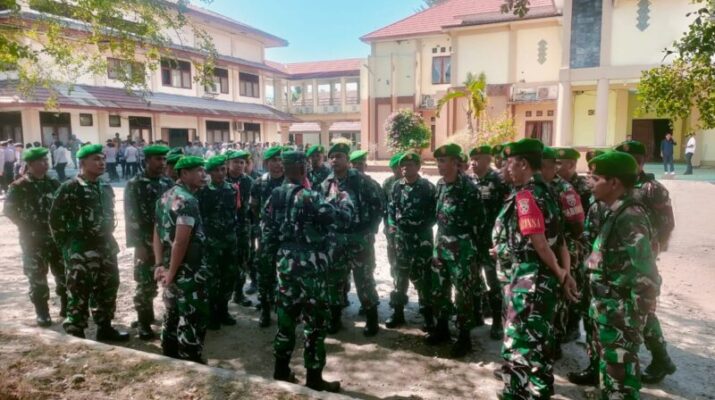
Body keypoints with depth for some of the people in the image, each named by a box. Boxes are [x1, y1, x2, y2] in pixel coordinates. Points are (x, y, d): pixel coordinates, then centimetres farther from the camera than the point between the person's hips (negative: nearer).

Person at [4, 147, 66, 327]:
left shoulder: (53, 183, 6)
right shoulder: (19, 186, -7)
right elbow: (9, 210, -6)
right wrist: (26, 225, -7)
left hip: (56, 236, 4)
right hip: (33, 239, -4)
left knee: (64, 272, 8)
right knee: (37, 276, 2)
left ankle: (67, 307, 22)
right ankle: (42, 313, 13)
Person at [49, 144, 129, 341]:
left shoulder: (105, 188, 10)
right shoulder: (69, 188, -12)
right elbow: (56, 218, -10)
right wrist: (67, 243, -7)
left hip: (106, 248, 7)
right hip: (80, 251, -7)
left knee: (108, 290, 15)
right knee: (79, 295, 1)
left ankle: (105, 327, 30)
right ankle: (76, 335, 12)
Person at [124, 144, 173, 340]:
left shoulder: (169, 183, 8)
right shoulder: (134, 184, -6)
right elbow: (131, 217, -10)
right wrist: (138, 245, -15)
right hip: (147, 243, -4)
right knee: (146, 284, 3)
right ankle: (144, 322, 18)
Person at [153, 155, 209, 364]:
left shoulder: (166, 196, 11)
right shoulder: (187, 200, -19)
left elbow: (157, 232, 11)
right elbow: (181, 241, -24)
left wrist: (161, 265, 7)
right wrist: (171, 272, -16)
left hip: (171, 267, 10)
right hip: (187, 270, -9)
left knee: (172, 314, 19)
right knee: (193, 318, 2)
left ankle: (170, 358, 31)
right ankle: (191, 363, 11)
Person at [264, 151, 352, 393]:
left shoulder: (275, 196, 5)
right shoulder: (309, 197, -18)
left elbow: (268, 232, 9)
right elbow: (343, 218, -16)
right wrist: (344, 199, 4)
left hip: (285, 264, 8)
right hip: (310, 268, -8)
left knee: (286, 317, 17)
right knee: (315, 323, 4)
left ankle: (281, 371, 28)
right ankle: (314, 379, 13)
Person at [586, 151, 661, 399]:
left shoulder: (630, 217, -21)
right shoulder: (616, 213, 8)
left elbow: (645, 276, -24)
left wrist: (636, 318, -21)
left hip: (620, 314, -9)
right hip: (609, 310, 9)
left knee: (620, 370, 3)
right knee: (609, 363, 22)